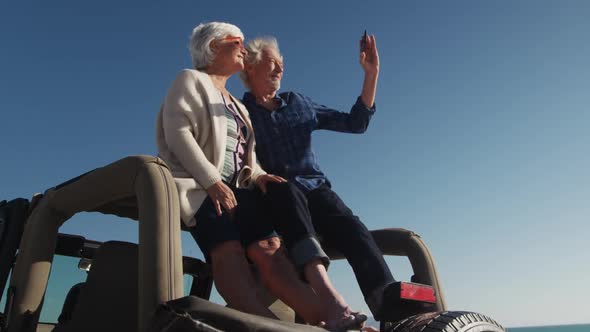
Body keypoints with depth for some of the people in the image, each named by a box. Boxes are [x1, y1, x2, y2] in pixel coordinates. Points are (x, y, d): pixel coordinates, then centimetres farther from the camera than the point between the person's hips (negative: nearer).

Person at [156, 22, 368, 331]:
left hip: (235, 190, 5)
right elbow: (177, 133, -7)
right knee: (228, 252, -29)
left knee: (267, 249, -19)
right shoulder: (190, 80, 11)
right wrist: (213, 182, -18)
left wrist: (257, 175, -1)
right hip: (198, 186, -5)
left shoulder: (237, 106, 31)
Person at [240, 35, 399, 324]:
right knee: (288, 190, -38)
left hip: (316, 188, 4)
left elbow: (355, 123, 17)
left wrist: (371, 74, 10)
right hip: (277, 194, -3)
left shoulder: (299, 103, 21)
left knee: (353, 229, -26)